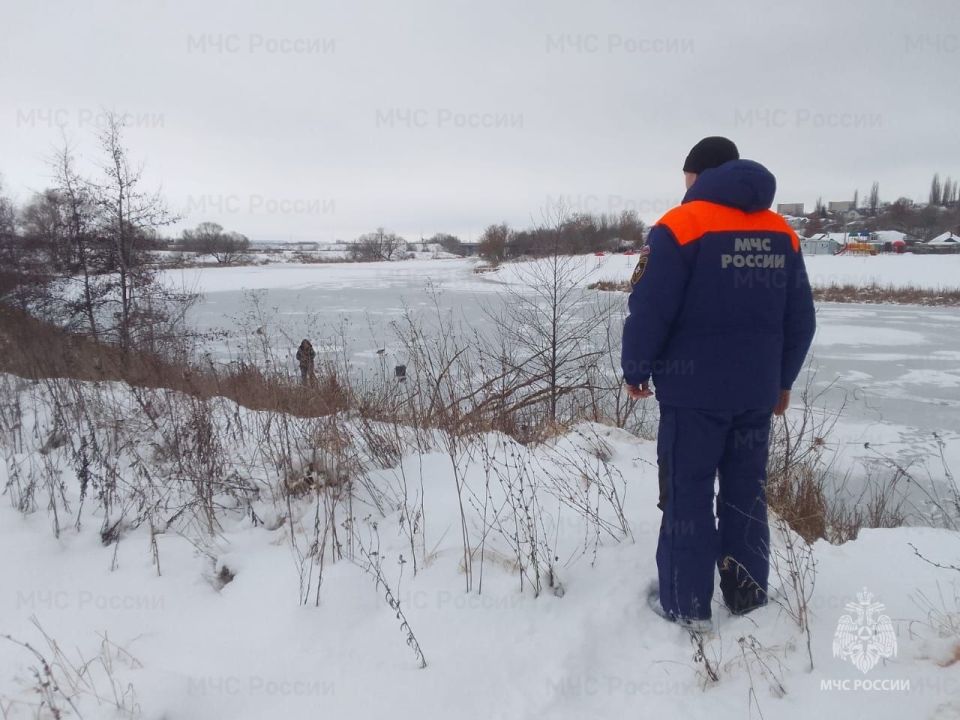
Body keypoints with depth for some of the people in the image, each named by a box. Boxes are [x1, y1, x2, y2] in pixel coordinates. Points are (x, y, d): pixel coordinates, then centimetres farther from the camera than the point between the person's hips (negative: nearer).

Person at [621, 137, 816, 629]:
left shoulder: (680, 226, -10)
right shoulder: (782, 233, 8)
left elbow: (649, 310, -14)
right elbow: (801, 319, 11)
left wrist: (635, 370, 0)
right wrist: (783, 380, 21)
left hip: (694, 389, -5)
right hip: (757, 390, 6)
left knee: (686, 493, 5)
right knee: (746, 492, 16)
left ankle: (685, 602, 14)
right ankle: (748, 593, 28)